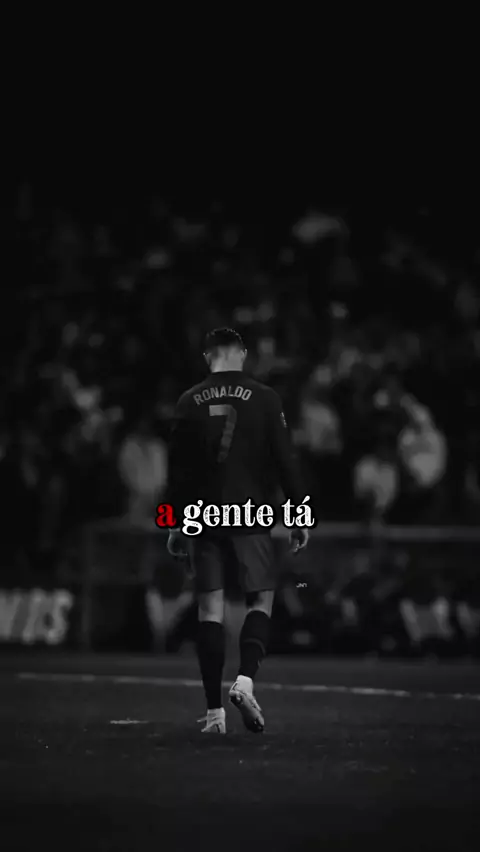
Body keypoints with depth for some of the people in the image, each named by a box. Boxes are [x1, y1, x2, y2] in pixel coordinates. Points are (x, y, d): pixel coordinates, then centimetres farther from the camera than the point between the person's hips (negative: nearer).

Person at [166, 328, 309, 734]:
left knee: (210, 609, 3)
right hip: (251, 517, -2)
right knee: (261, 600, 8)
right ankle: (246, 679, -15)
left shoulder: (189, 402, 4)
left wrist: (177, 524, 12)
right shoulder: (264, 398, -2)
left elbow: (178, 468, 6)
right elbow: (284, 461, -3)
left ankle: (214, 711, 0)